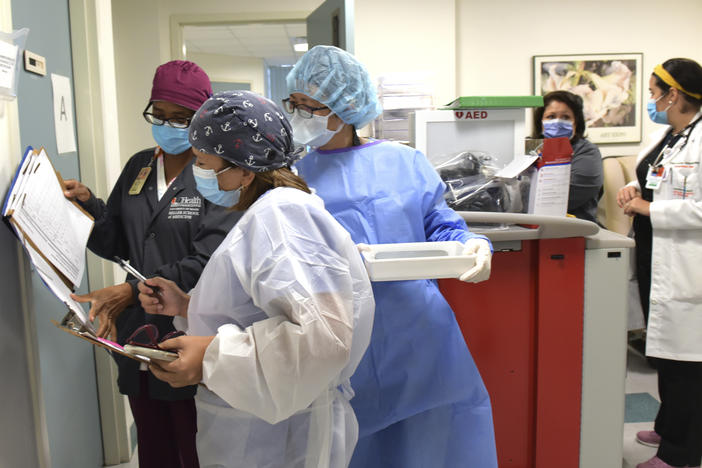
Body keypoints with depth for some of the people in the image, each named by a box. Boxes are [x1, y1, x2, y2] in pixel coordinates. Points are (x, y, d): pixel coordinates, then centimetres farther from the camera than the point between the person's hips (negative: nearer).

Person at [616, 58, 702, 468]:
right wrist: (633, 189, 5)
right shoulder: (664, 135, 14)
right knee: (664, 348, 20)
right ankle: (668, 428, 36)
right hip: (656, 258, 10)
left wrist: (647, 208, -18)